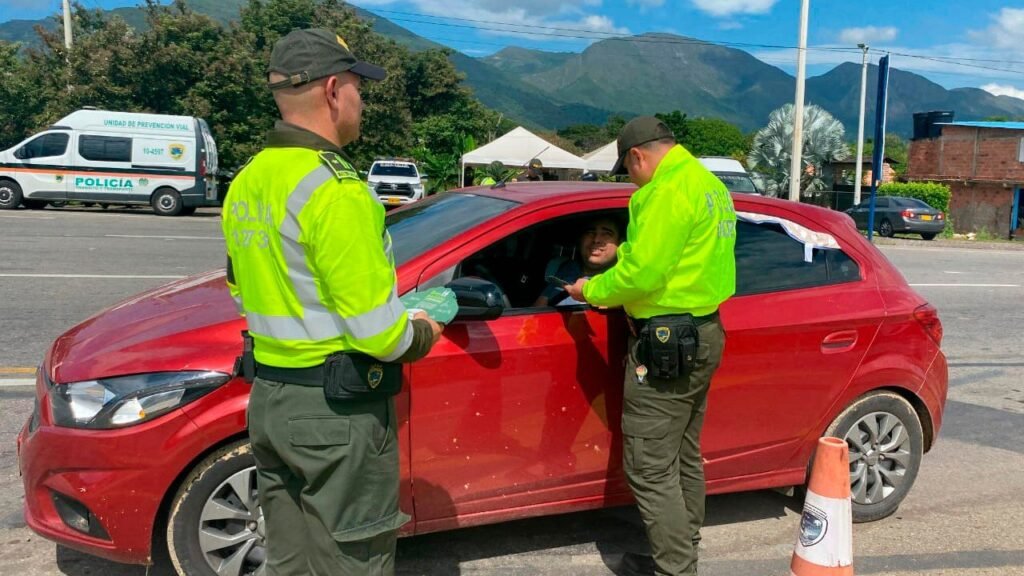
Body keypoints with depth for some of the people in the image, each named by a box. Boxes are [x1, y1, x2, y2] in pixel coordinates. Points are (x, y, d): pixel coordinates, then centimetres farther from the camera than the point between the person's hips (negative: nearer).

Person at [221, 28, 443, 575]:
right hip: (336, 408, -9)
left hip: (268, 397, 9)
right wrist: (420, 335, -3)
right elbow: (376, 333, -22)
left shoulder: (246, 183, 7)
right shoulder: (333, 189, -21)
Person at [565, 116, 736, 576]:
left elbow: (642, 272, -22)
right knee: (684, 460, 19)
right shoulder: (709, 184, 15)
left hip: (666, 341, -11)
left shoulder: (670, 191, -18)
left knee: (651, 470, -2)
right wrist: (618, 271, 17)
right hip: (702, 334, 11)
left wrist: (592, 291, -6)